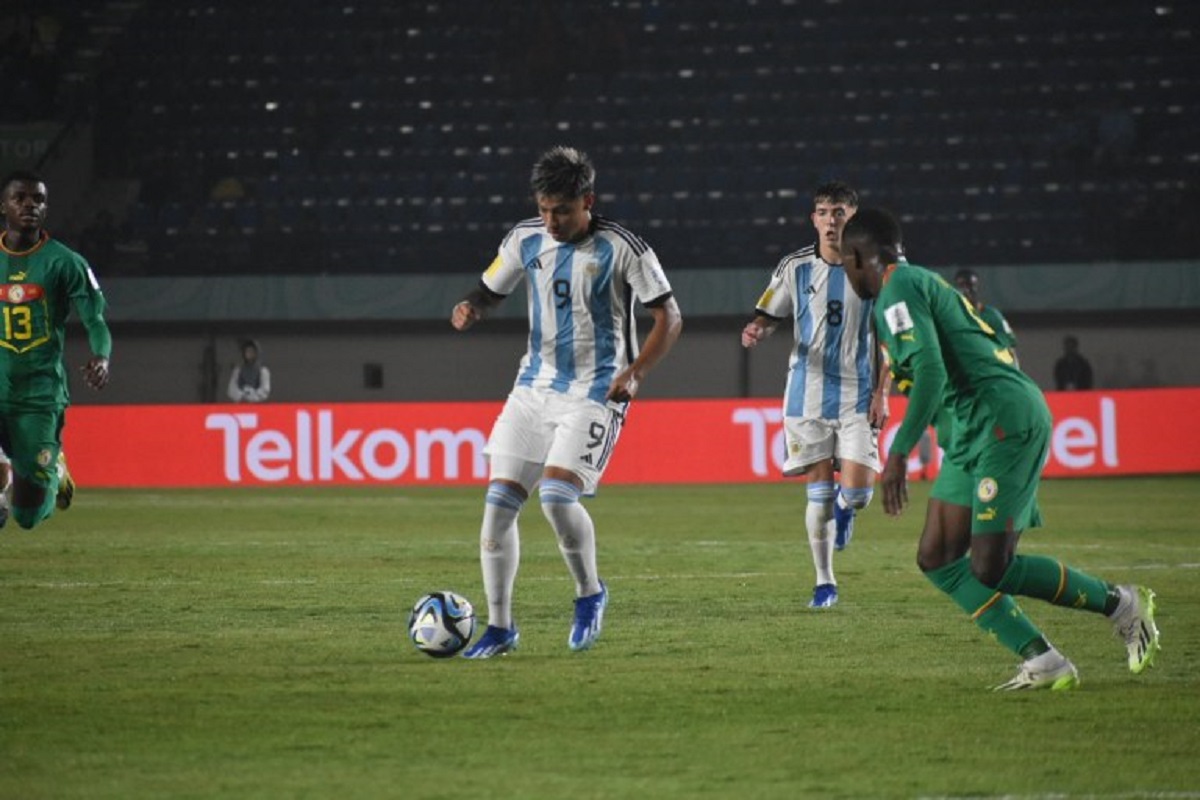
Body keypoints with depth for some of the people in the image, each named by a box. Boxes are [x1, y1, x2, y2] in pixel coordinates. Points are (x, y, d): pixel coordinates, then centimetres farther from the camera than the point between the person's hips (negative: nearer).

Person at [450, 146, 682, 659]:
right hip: (535, 386, 5)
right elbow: (490, 292, 17)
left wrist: (635, 374, -19)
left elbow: (669, 318, -6)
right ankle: (499, 627, 6)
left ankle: (590, 593, 4)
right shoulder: (526, 240, 3)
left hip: (594, 393, -5)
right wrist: (470, 308, -8)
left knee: (556, 495, -23)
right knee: (499, 500, -4)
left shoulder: (621, 249, -11)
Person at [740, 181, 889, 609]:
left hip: (857, 394, -1)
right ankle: (824, 582, 14)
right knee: (819, 490, 1)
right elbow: (769, 316, 9)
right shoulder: (795, 267, 2)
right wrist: (756, 331, -16)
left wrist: (881, 393, -2)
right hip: (808, 393, 1)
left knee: (856, 489, -11)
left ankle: (844, 507, 28)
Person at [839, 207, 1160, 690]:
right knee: (936, 559, 5)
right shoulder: (920, 283, 23)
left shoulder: (898, 289, -9)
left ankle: (1119, 604, 3)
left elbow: (931, 373, -21)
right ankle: (1042, 662, 0)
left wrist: (899, 452, -22)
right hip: (972, 433, 11)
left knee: (989, 568, -13)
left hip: (1004, 418, -11)